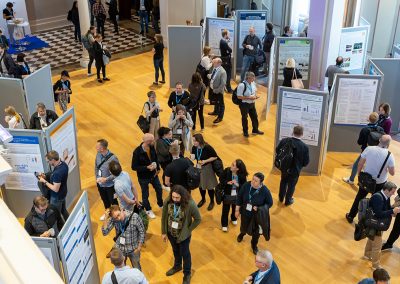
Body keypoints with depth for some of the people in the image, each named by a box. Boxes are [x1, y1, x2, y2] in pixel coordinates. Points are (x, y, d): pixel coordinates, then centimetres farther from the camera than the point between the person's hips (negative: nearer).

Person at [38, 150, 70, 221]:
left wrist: (44, 181, -19)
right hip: (63, 193, 9)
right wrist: (46, 177, 0)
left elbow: (55, 189, -29)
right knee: (63, 211, 26)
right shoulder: (63, 164, -8)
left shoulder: (57, 173, -36)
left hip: (57, 197, -9)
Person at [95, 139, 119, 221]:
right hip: (100, 184, 6)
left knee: (114, 202, 15)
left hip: (110, 185, -6)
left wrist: (106, 179, -26)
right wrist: (97, 178, 0)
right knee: (104, 200, 28)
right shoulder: (98, 154, -10)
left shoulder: (113, 158, -28)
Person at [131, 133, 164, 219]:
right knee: (145, 194, 14)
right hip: (143, 177, -5)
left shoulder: (152, 147, -13)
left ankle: (160, 204, 49)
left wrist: (157, 168, 0)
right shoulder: (137, 152, -28)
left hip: (153, 175, 5)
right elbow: (134, 167, -22)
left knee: (159, 189, 22)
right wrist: (147, 167, -28)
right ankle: (148, 210, 38)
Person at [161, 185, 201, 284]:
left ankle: (187, 274, 43)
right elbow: (164, 217, -6)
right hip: (170, 232, 3)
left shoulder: (190, 204, -30)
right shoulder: (167, 201, -21)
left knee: (185, 253, 19)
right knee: (175, 251, 29)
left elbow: (198, 219, -15)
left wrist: (188, 230, -11)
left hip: (183, 234, -3)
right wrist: (164, 232, 1)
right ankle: (177, 266, 57)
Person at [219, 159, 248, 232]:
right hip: (227, 194, -1)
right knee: (225, 210, 15)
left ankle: (234, 219, 57)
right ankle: (224, 224, 36)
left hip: (237, 195, 1)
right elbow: (221, 179, -7)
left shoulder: (242, 175, -22)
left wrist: (237, 185, -33)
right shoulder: (227, 171, -22)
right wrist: (227, 182, -25)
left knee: (235, 208, 26)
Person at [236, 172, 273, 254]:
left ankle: (254, 245, 51)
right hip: (245, 212, 1)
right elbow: (239, 197, -6)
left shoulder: (265, 191, -26)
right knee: (244, 227, 24)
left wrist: (259, 208, -25)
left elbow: (270, 203, -11)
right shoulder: (246, 185, -21)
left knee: (256, 231, 19)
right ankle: (242, 233, 64)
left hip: (257, 215, -1)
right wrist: (237, 210, -2)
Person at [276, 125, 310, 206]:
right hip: (295, 170, -3)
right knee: (291, 185, 21)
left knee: (283, 182, 29)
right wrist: (300, 164, 5)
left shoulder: (284, 141, -19)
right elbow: (306, 162, -16)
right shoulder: (304, 147, -26)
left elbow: (277, 151, -3)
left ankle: (281, 198, 48)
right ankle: (288, 201, 41)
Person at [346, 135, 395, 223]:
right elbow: (392, 173, -14)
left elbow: (360, 164, -7)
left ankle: (350, 216, 33)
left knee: (359, 198, 21)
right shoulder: (389, 155, -20)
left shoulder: (369, 149, -17)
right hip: (380, 183, -1)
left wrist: (359, 174, 9)